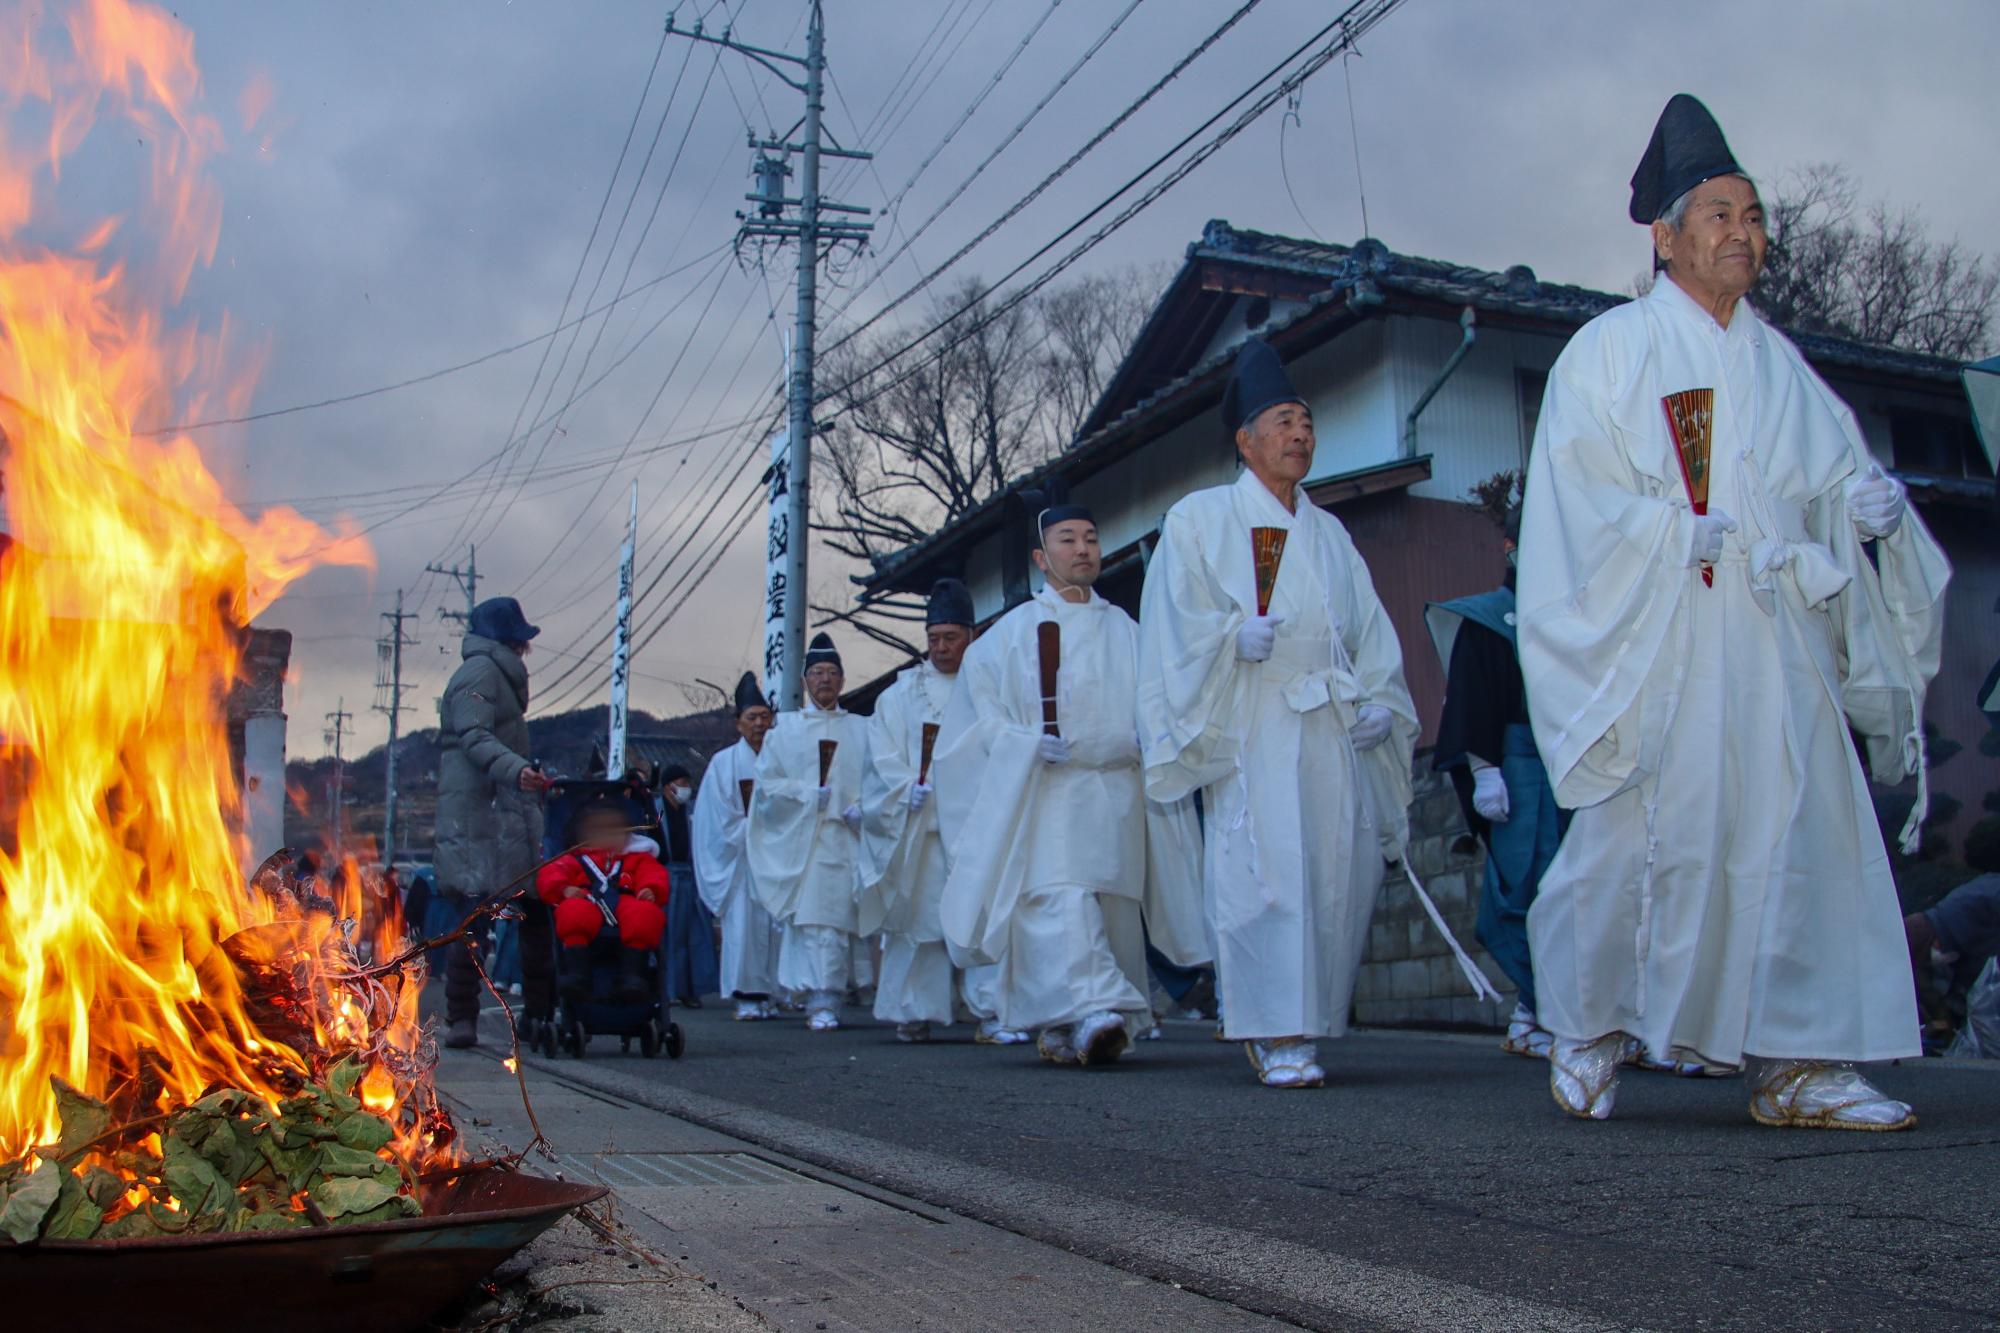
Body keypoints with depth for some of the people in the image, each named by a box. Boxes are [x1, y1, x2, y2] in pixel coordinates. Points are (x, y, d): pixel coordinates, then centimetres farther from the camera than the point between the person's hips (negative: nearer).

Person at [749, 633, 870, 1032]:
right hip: (799, 838, -1)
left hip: (845, 837, 1)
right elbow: (767, 782, 8)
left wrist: (861, 807, -10)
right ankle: (822, 1003, -8)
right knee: (811, 919, -10)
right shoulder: (786, 729, 16)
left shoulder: (860, 730, 17)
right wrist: (807, 793, -8)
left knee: (840, 919, -7)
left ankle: (825, 1001, -2)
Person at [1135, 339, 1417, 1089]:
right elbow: (1175, 617, 0)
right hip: (1250, 723, -5)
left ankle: (1300, 1021, 15)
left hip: (1333, 725, 5)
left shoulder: (1329, 533, 22)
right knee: (1265, 871, -13)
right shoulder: (1199, 520, 8)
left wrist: (1380, 698, 3)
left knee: (1343, 871, -1)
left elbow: (1369, 627, 19)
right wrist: (1234, 634, -18)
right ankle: (1278, 1037, -9)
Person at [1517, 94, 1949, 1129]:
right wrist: (1683, 532, -17)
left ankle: (1795, 1063, 3)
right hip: (1656, 644, -5)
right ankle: (1586, 1029, 16)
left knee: (1805, 828, -3)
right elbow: (1577, 499, -5)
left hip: (1774, 641, 5)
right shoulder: (1608, 352, 3)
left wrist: (1867, 500, -8)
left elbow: (1833, 473, 15)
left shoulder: (1778, 364, 19)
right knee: (1640, 833, -3)